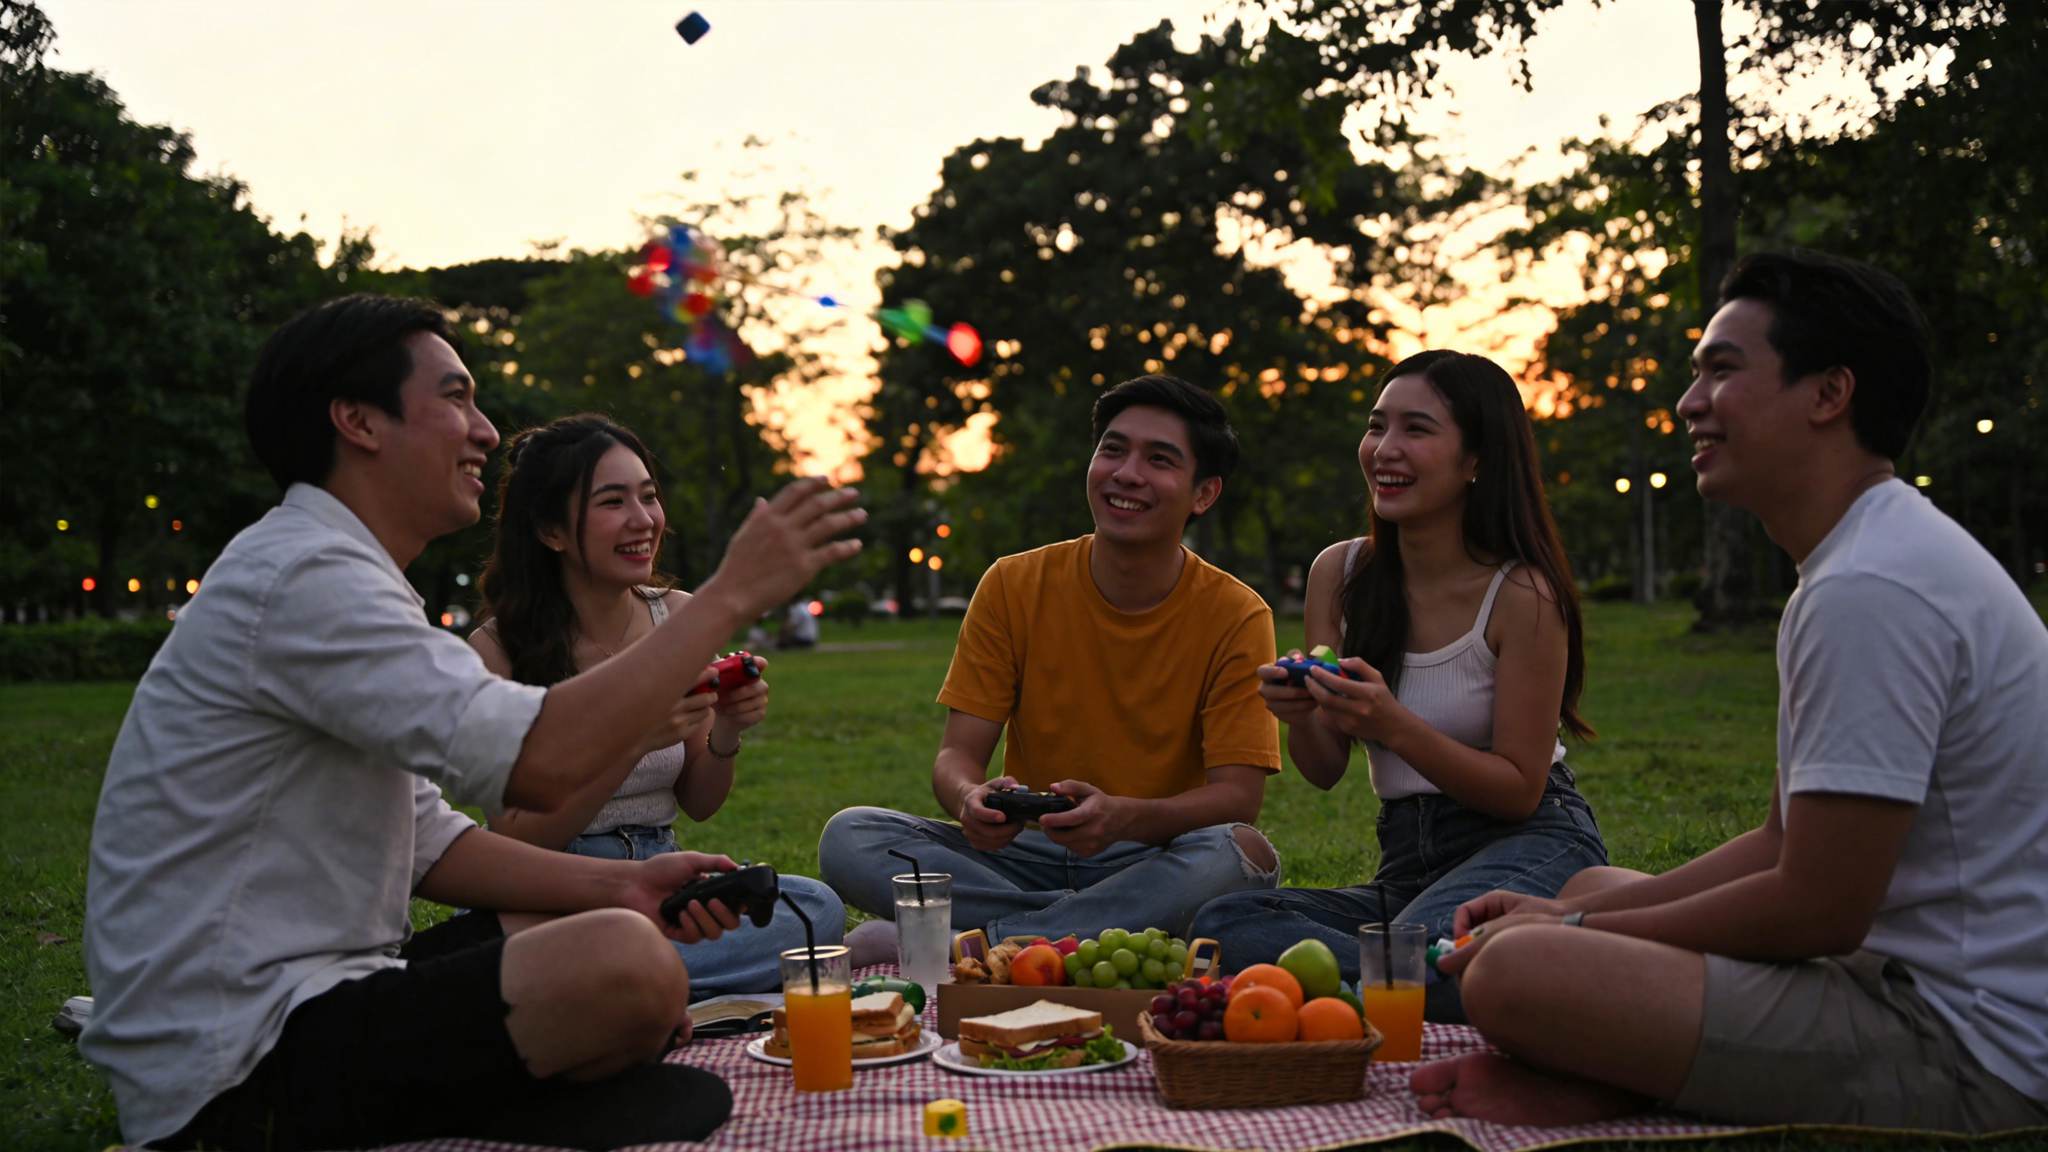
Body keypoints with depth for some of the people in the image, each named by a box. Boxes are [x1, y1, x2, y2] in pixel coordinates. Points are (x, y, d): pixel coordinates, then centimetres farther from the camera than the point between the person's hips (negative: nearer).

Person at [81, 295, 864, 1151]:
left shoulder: (327, 574, 16)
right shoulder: (304, 576, -17)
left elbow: (424, 845, 14)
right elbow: (543, 761, -28)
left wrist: (618, 885, 1)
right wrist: (731, 594, -19)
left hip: (310, 992, 11)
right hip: (242, 1065, -11)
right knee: (627, 965, -27)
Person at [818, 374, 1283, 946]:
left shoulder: (1235, 616, -5)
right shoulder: (1013, 586, 0)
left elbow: (1237, 796, -12)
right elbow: (958, 754, -4)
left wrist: (1125, 817, -33)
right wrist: (971, 798, -30)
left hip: (1155, 865, -1)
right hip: (1026, 858, 1)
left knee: (1244, 855, -35)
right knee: (849, 838, -21)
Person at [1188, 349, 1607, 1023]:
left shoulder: (1522, 595, -11)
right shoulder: (1338, 574, 4)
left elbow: (1520, 790, -10)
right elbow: (1324, 772, 6)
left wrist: (1394, 725, -25)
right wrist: (1299, 715, -18)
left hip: (1532, 847, -6)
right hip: (1406, 862, 6)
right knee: (1222, 924, -21)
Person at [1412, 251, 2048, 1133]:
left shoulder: (1869, 592, -21)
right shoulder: (1867, 563, 15)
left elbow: (1817, 910, -21)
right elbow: (1788, 844, 18)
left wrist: (1578, 931, -7)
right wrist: (1573, 917, 9)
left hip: (1966, 1050, -11)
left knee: (1513, 973, -29)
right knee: (1592, 886, 23)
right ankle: (1610, 1084, -1)